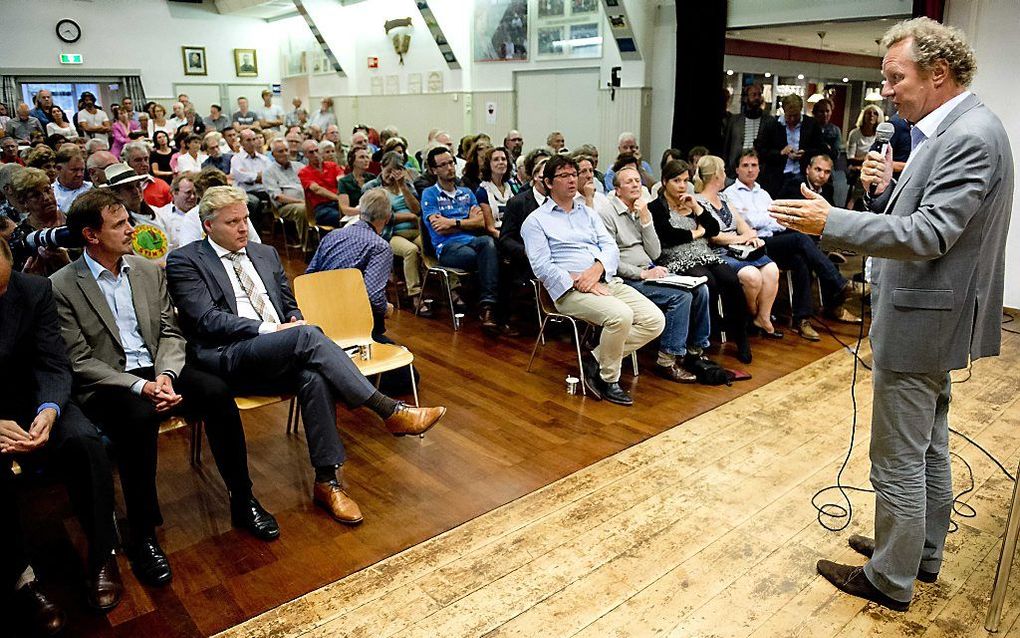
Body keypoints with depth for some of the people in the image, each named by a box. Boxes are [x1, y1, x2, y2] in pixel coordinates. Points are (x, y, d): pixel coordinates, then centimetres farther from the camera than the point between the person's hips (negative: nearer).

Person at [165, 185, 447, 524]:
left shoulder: (266, 253, 23)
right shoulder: (185, 261, 5)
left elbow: (291, 305, 25)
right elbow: (206, 319, -8)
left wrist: (294, 322, 0)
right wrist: (268, 329, -18)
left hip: (280, 354, 5)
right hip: (229, 359, -5)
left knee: (313, 375, -32)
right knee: (306, 335, -32)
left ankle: (327, 482, -23)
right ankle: (390, 411, -30)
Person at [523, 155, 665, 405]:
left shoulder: (588, 213, 24)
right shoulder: (536, 221, 6)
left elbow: (611, 246, 11)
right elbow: (542, 266, -6)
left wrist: (598, 268, -11)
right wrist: (579, 282, -16)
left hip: (608, 281, 6)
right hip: (570, 290, -6)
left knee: (655, 320, -13)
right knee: (620, 315, -32)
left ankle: (596, 359, -4)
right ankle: (608, 379, -9)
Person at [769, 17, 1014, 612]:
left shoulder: (971, 136, -19)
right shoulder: (950, 130, 11)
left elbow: (930, 234, -27)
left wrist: (829, 222, -30)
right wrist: (887, 190, -5)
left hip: (922, 322, -10)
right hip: (931, 319, 10)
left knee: (899, 461, 3)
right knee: (929, 448, 22)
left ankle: (891, 580, 19)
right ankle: (923, 552, 39)